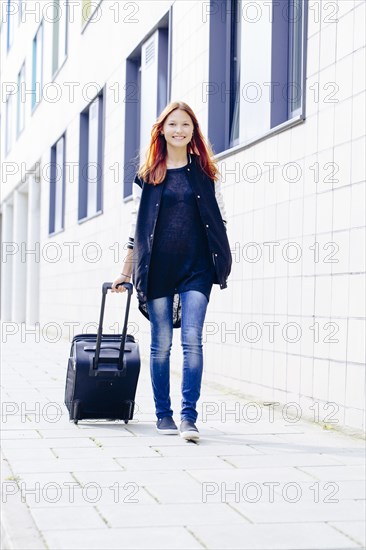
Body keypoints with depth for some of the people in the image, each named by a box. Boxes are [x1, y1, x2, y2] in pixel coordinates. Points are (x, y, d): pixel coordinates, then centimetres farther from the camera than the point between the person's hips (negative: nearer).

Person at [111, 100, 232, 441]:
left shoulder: (205, 171, 9)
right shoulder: (147, 175, 8)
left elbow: (220, 218, 12)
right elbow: (136, 224, 10)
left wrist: (222, 261, 5)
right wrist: (126, 271, 12)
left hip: (197, 268, 0)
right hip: (158, 267, 0)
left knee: (192, 340, -9)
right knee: (161, 344, 5)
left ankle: (189, 416, -6)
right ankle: (163, 414, 15)